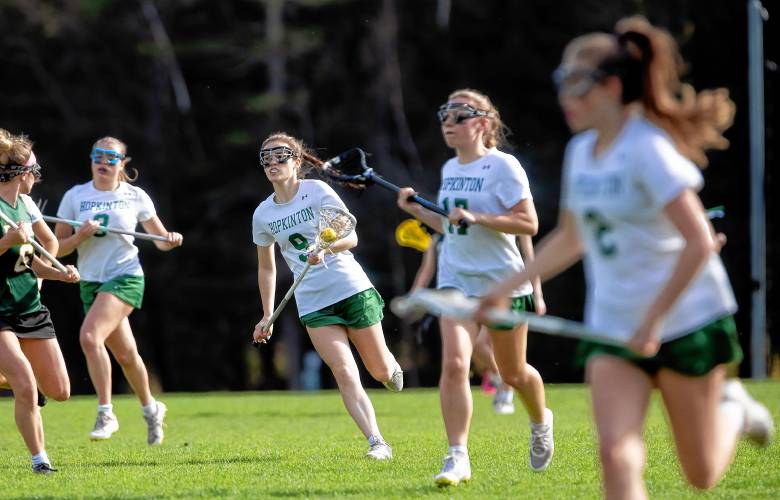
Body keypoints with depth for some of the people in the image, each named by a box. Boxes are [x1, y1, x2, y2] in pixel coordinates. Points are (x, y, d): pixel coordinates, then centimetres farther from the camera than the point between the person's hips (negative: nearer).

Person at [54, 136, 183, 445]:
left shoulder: (135, 197, 1)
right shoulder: (75, 197, 4)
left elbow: (160, 239, 9)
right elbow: (57, 247, 3)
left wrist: (171, 240, -13)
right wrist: (80, 236, -16)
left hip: (125, 277, -4)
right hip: (91, 282, 4)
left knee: (90, 336, -25)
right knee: (125, 354, 11)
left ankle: (105, 413, -17)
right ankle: (150, 408, 36)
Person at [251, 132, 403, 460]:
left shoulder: (317, 191, -5)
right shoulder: (263, 215, 4)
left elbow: (351, 238, -8)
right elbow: (266, 268, 16)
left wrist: (326, 248, -28)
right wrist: (267, 316, 14)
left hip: (352, 288, -2)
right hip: (313, 303, 2)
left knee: (380, 371, 8)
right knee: (345, 375, -14)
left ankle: (392, 368, 44)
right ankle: (376, 442, -12)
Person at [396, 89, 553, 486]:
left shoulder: (503, 167, -12)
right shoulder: (449, 169, 9)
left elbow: (528, 223, -17)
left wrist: (475, 217, -25)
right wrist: (417, 210, 6)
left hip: (502, 281, -4)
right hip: (456, 279, 5)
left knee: (512, 373, 11)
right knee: (454, 364, -16)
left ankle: (541, 422, 44)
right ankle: (457, 458, -16)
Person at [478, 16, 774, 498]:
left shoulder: (647, 149, -17)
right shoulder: (581, 152, 7)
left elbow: (700, 243, -24)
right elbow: (570, 239, 23)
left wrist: (652, 321, -23)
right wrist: (506, 288, 15)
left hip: (686, 321, -6)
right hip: (613, 329, 6)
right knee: (617, 455, -14)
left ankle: (732, 409, 36)